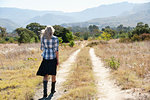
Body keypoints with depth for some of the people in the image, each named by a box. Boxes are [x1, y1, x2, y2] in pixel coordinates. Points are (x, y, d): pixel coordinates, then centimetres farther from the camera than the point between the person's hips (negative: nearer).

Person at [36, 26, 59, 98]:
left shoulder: (43, 38, -2)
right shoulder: (55, 39, -7)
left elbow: (42, 48, 6)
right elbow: (56, 50, -8)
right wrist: (57, 60, -1)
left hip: (45, 58, 1)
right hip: (53, 58, -1)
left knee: (45, 75, 4)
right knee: (53, 74, 16)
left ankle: (45, 92, -12)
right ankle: (52, 89, 30)